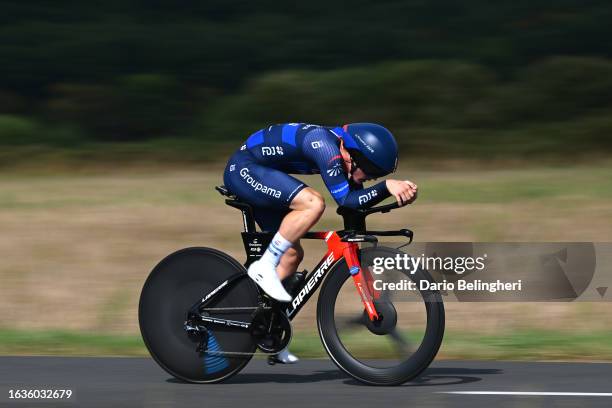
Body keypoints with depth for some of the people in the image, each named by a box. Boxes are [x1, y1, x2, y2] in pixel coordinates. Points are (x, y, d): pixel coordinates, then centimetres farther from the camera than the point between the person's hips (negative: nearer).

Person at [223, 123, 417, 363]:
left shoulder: (343, 146, 2)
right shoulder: (326, 147, -26)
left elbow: (358, 200, 4)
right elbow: (345, 200, -30)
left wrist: (400, 190, -9)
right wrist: (387, 187, -34)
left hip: (253, 173, 10)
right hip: (243, 169, -10)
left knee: (292, 254, 8)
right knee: (313, 203, -27)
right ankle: (264, 268, -18)